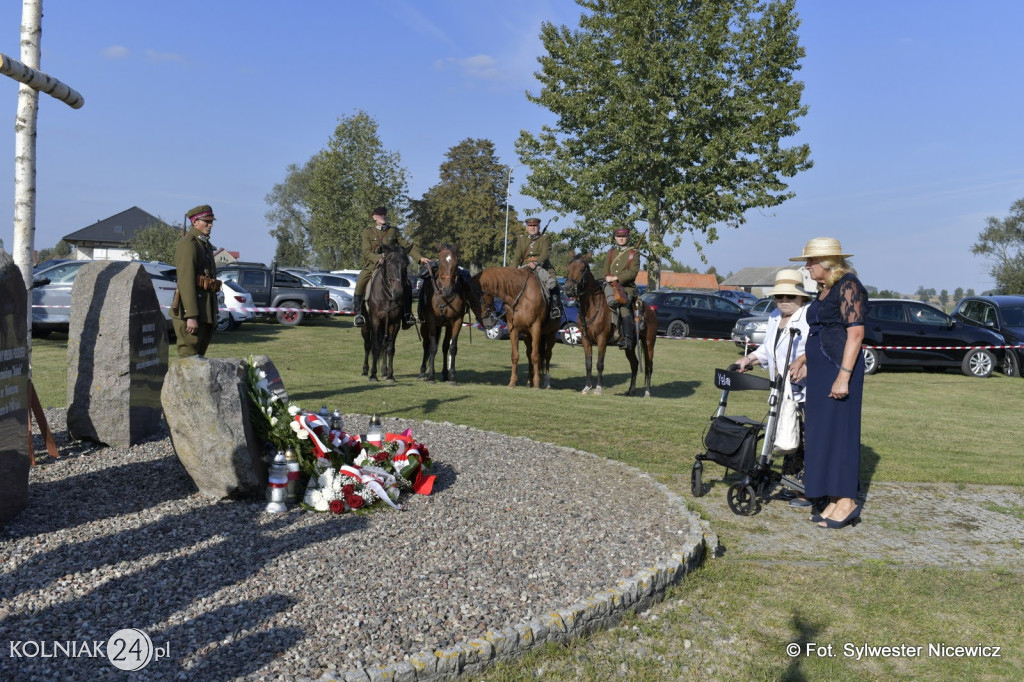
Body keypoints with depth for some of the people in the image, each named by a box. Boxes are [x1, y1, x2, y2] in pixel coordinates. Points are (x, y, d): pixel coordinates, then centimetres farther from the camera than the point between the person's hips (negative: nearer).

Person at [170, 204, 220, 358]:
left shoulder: (206, 245, 19)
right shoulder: (188, 244, -11)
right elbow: (186, 280, -19)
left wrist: (213, 313, 22)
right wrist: (191, 316, -24)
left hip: (205, 310, 10)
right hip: (191, 310, -9)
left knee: (199, 355, 12)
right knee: (189, 357, -9)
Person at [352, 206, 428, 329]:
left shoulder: (394, 231, 10)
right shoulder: (367, 232, 2)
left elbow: (407, 246, 9)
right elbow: (366, 251, -9)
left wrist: (419, 258, -5)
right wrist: (377, 258, -29)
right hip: (371, 266, -2)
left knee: (407, 285, -15)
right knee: (360, 284, -26)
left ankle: (407, 314, -6)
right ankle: (358, 314, -15)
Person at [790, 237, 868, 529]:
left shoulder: (848, 286, -12)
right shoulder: (825, 289, 16)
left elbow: (856, 333, -19)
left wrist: (843, 376, -24)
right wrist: (808, 361, 22)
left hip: (839, 371, -10)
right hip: (820, 371, 10)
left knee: (836, 431, -6)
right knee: (822, 434, 10)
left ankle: (846, 501, 1)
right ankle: (835, 502, 16)